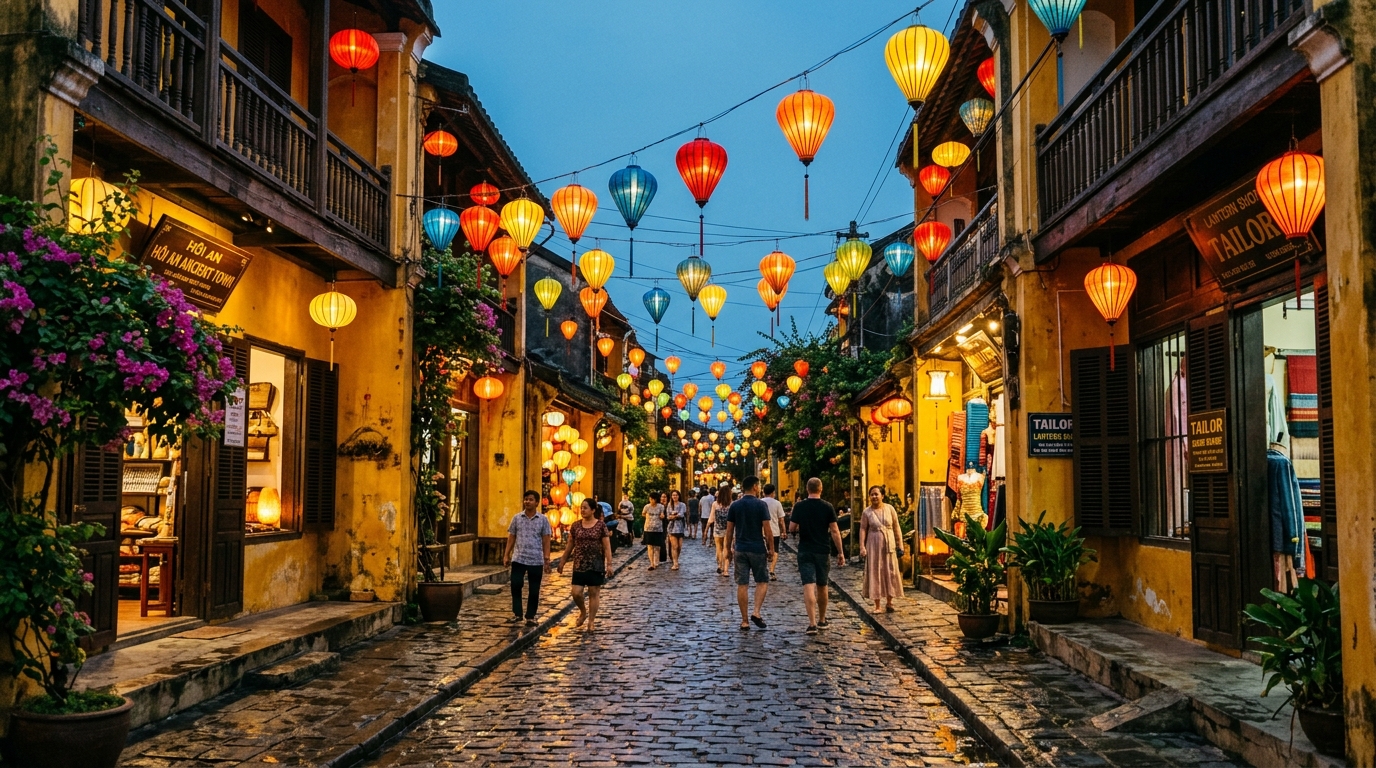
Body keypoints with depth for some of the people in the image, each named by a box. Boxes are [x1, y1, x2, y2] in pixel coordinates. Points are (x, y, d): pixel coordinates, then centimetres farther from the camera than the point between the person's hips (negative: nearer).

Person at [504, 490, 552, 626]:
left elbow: (546, 541, 1)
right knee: (515, 585, -8)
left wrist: (547, 559, -4)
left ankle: (530, 617, 15)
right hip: (518, 559, 1)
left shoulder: (543, 520, 1)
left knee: (534, 591, 4)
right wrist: (507, 555, 3)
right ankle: (517, 613, 6)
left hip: (536, 560, -1)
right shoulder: (517, 518, 5)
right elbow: (511, 538, 9)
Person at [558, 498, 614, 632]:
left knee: (593, 593, 2)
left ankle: (591, 622, 12)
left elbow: (607, 546, -5)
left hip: (596, 565, -3)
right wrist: (563, 562, 12)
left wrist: (609, 564, -11)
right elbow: (570, 545, 12)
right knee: (576, 593, -3)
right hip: (579, 565, 3)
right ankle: (583, 612, 27)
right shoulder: (576, 526, 4)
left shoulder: (601, 525, -5)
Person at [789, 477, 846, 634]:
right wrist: (840, 552, 1)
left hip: (805, 551, -1)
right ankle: (822, 621, 29)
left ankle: (812, 624, -16)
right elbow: (834, 531, -5)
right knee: (822, 587, 15)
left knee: (808, 586, -6)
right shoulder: (827, 507, -4)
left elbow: (791, 528, -3)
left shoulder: (799, 506, -4)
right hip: (823, 551, 1)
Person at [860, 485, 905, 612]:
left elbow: (896, 528, 4)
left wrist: (900, 545, 3)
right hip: (873, 545, -1)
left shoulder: (890, 509, 1)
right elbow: (863, 529, -2)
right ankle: (877, 605, 7)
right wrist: (862, 547, -10)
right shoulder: (866, 512, -1)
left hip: (889, 545, 1)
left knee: (890, 572, 4)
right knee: (875, 573, 1)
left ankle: (889, 602, 19)